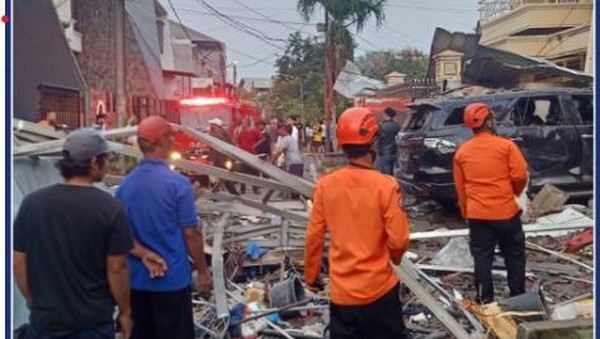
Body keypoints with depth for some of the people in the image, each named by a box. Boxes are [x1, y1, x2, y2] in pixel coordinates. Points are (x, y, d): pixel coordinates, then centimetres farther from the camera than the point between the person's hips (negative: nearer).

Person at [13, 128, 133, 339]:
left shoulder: (32, 203, -4)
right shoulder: (110, 208, -14)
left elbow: (19, 263, 2)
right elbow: (116, 268, -12)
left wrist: (34, 303, 15)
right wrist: (125, 311, 1)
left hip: (45, 319, 3)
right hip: (94, 321, -2)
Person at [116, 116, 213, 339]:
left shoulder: (125, 185, 0)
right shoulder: (178, 183, -15)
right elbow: (191, 234, -12)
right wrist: (203, 271, -2)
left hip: (136, 279, 5)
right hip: (172, 279, -5)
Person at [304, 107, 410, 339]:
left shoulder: (325, 185, -7)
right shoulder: (385, 185, -16)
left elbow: (314, 237, -2)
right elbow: (398, 240, -13)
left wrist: (310, 275, 13)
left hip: (341, 293, 3)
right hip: (379, 290, -2)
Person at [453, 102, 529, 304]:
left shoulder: (461, 152, 3)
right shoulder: (506, 145, -8)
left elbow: (460, 188, 7)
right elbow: (520, 176, -10)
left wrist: (466, 213, 17)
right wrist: (515, 193, 11)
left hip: (477, 215, 2)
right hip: (506, 212, -2)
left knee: (482, 258, 9)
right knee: (514, 256, 13)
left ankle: (485, 301, 13)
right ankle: (518, 298, 22)